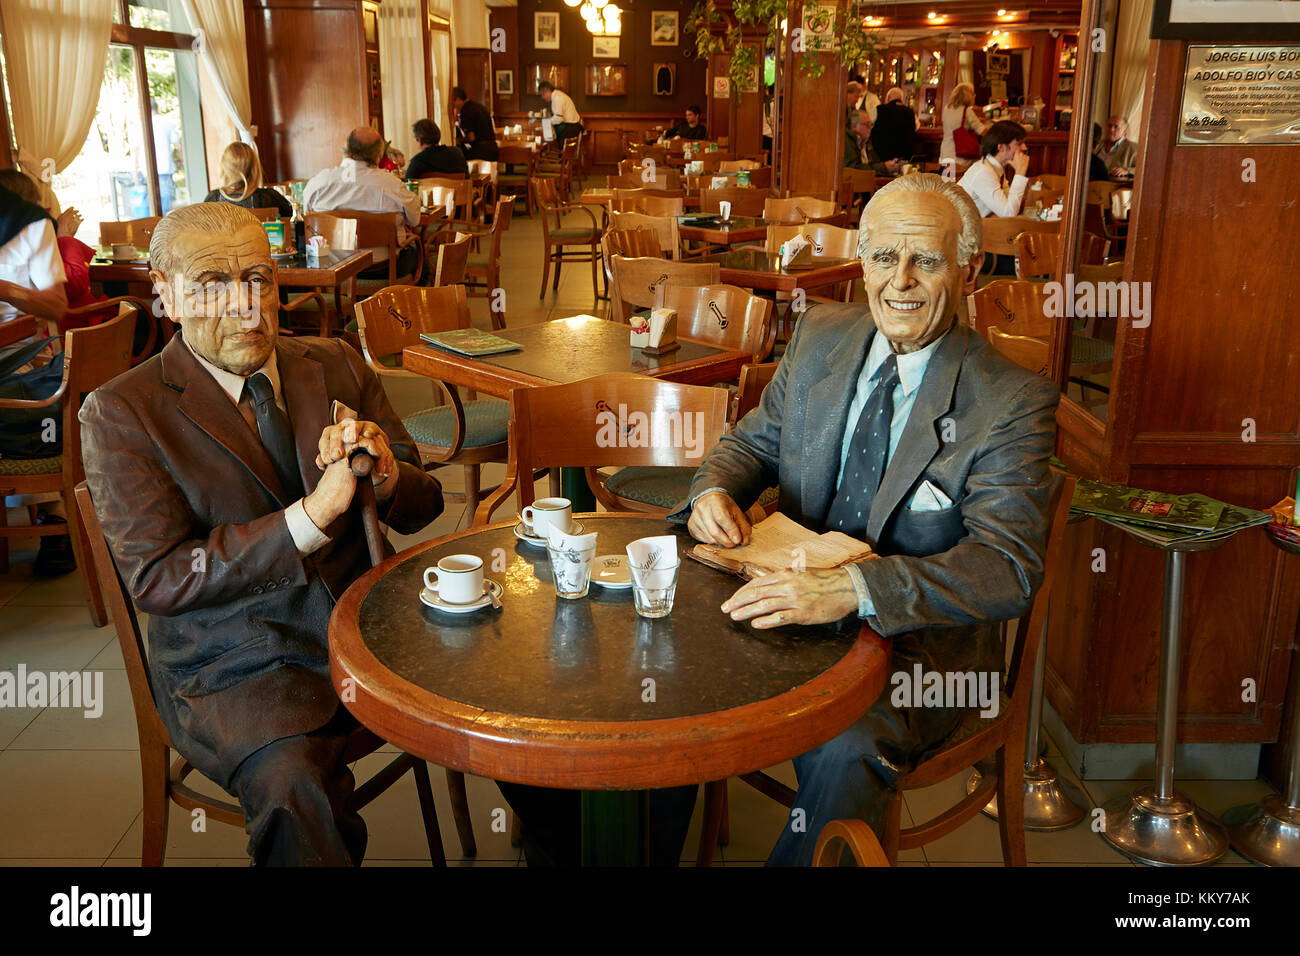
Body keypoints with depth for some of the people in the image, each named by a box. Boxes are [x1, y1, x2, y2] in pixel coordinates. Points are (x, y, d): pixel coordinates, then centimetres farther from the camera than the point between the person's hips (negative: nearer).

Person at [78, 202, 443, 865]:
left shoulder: (334, 366, 9)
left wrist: (385, 474, -15)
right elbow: (156, 579, -11)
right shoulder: (119, 413, -3)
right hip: (236, 664, -4)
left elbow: (421, 508, 11)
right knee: (293, 787, -34)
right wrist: (312, 515, -22)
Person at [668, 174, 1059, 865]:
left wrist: (855, 588, -37)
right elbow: (755, 442, 17)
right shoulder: (820, 337, 5)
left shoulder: (1011, 401, -11)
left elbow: (1009, 568, -21)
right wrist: (714, 489, -10)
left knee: (843, 751, -34)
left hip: (916, 646, -4)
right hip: (787, 607, 5)